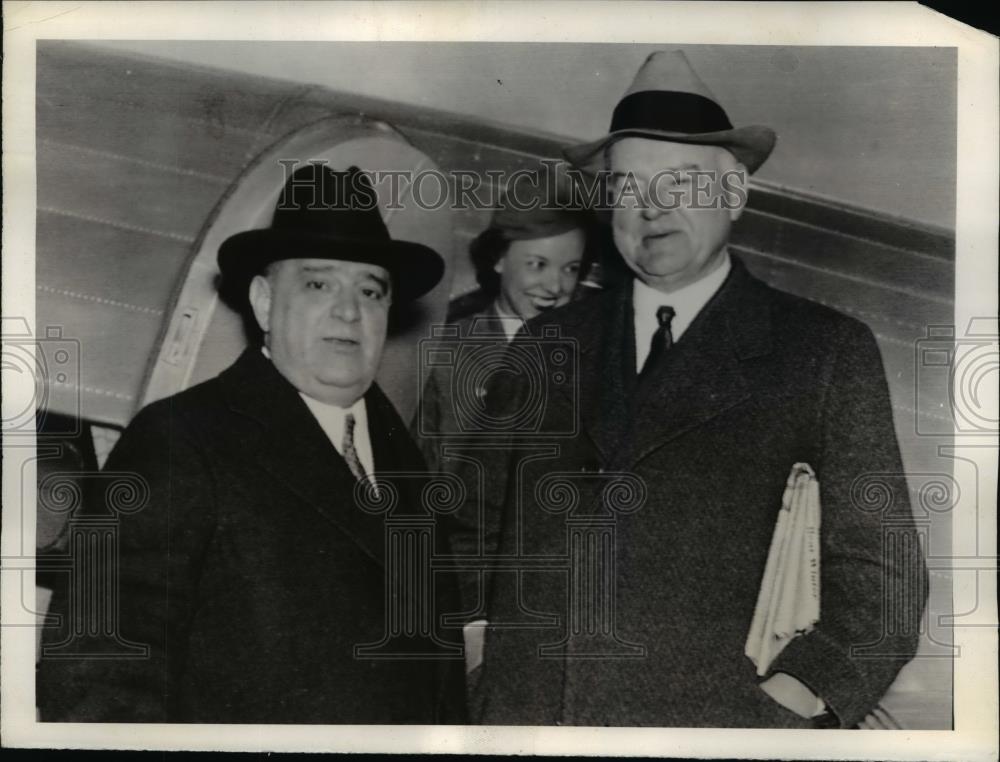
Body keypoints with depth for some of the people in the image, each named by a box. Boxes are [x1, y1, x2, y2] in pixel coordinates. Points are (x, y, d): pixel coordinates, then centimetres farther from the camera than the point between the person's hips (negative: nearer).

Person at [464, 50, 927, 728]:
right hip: (523, 713, 3)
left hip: (710, 719, -2)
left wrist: (794, 701, -14)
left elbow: (879, 569, -2)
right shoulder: (549, 344, 7)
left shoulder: (827, 353, -2)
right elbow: (472, 514, 13)